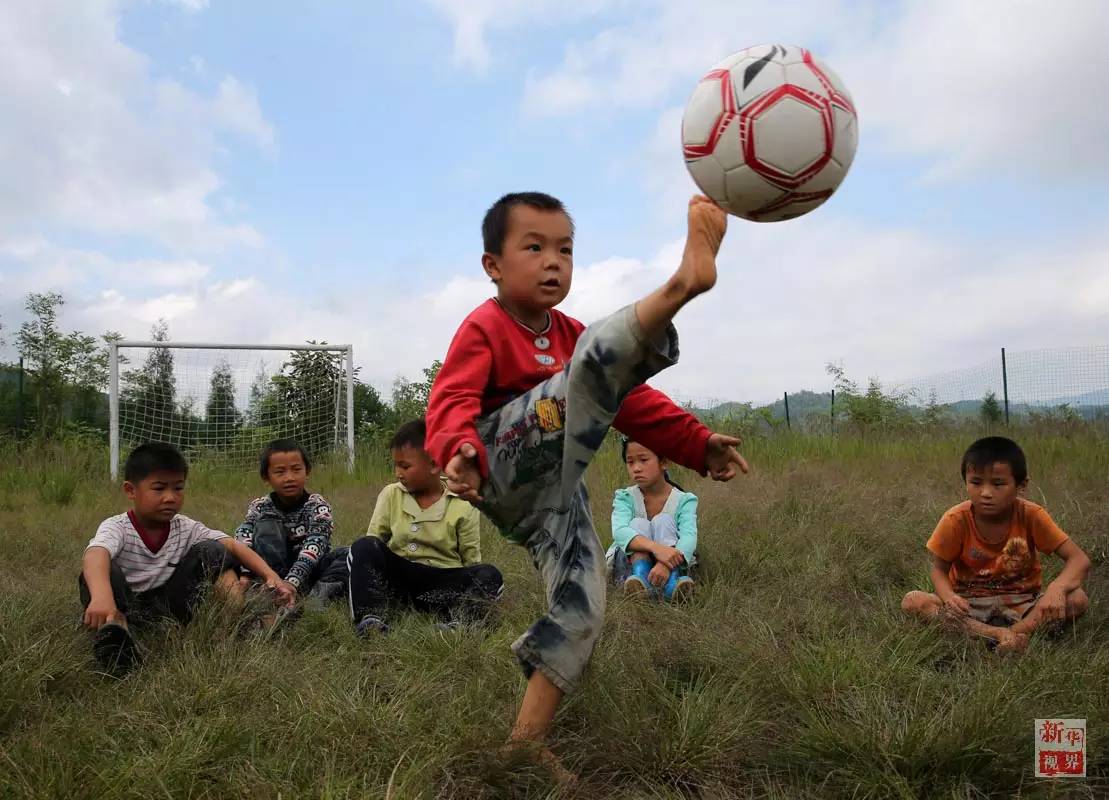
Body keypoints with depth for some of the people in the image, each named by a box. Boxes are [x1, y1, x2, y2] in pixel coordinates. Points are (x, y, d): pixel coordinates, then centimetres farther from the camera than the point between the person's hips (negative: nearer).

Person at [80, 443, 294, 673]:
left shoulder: (186, 528, -3)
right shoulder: (117, 527, -16)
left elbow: (234, 547, -13)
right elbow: (96, 555, -39)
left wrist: (271, 576, -32)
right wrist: (102, 596, -62)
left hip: (169, 605, 3)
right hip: (124, 607, -3)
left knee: (210, 550, -14)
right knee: (102, 571, -32)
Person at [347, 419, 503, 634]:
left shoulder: (463, 505, -3)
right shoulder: (390, 495, 5)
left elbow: (471, 559, -1)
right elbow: (373, 540, 6)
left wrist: (470, 589, -16)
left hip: (443, 581, -2)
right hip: (398, 577, 2)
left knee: (490, 576, -26)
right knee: (364, 546, -23)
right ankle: (370, 617, -38)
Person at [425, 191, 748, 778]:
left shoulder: (569, 335, 21)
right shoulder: (484, 328, -2)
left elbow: (631, 402, 20)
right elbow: (452, 401, -18)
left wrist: (697, 443, 9)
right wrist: (458, 452, -41)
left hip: (555, 495, 8)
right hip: (505, 471, -8)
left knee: (581, 612, 1)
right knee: (600, 354, -23)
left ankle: (526, 742, 13)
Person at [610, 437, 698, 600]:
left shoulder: (684, 500, -6)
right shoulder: (625, 498, -5)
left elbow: (689, 537, -25)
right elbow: (619, 531, -26)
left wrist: (666, 563, -47)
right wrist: (655, 547, -46)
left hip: (671, 567, 0)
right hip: (631, 565, 1)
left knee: (663, 520, -22)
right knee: (638, 524, -22)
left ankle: (672, 582, -46)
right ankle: (640, 576, -49)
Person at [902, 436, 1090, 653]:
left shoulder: (1031, 516, -15)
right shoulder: (956, 520, -15)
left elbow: (1079, 560, -15)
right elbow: (939, 569, -5)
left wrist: (1057, 588, -37)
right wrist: (949, 597, -28)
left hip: (1020, 602, 0)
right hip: (970, 603, 0)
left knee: (1078, 599, -26)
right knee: (912, 602, -27)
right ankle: (996, 633, -32)